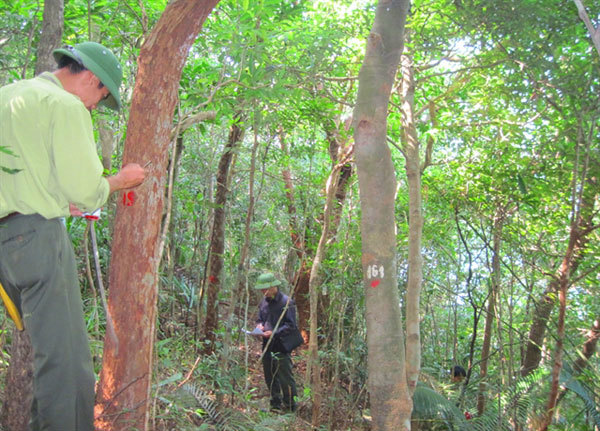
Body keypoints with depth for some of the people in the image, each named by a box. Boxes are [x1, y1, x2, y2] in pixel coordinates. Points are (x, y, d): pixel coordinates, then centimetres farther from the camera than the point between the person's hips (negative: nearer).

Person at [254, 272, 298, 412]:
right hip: (267, 345, 7)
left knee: (285, 377, -2)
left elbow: (291, 325, -13)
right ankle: (276, 404, 28)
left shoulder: (286, 302, -12)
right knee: (270, 377, 15)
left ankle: (290, 406, 11)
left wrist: (274, 333, -23)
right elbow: (259, 319, 21)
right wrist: (259, 325, -2)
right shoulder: (264, 301, 10)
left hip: (281, 346, -7)